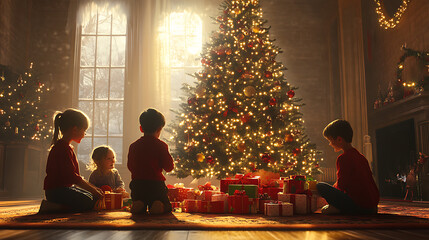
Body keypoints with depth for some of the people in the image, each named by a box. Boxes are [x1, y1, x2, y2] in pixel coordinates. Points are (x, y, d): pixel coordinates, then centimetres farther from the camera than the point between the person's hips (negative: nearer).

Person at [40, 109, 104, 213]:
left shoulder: (65, 146, 19)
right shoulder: (63, 148, -16)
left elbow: (76, 176, 20)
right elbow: (72, 177, -21)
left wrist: (94, 188, 13)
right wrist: (93, 190, -14)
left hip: (65, 188, 10)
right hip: (56, 191, -10)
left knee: (95, 198, 4)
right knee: (87, 202, -23)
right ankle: (49, 206, -13)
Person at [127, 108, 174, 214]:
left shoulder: (133, 146, 5)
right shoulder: (161, 145, -6)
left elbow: (130, 166, 13)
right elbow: (169, 167, -5)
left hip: (137, 184, 3)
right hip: (156, 184, -3)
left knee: (138, 207, 23)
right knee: (166, 206, 13)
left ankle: (139, 205, -13)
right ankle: (158, 205, -22)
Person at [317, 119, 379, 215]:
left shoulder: (343, 158, -12)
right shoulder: (361, 157, 15)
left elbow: (341, 184, -13)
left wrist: (332, 189, 10)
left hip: (358, 205, -9)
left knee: (320, 186, -10)